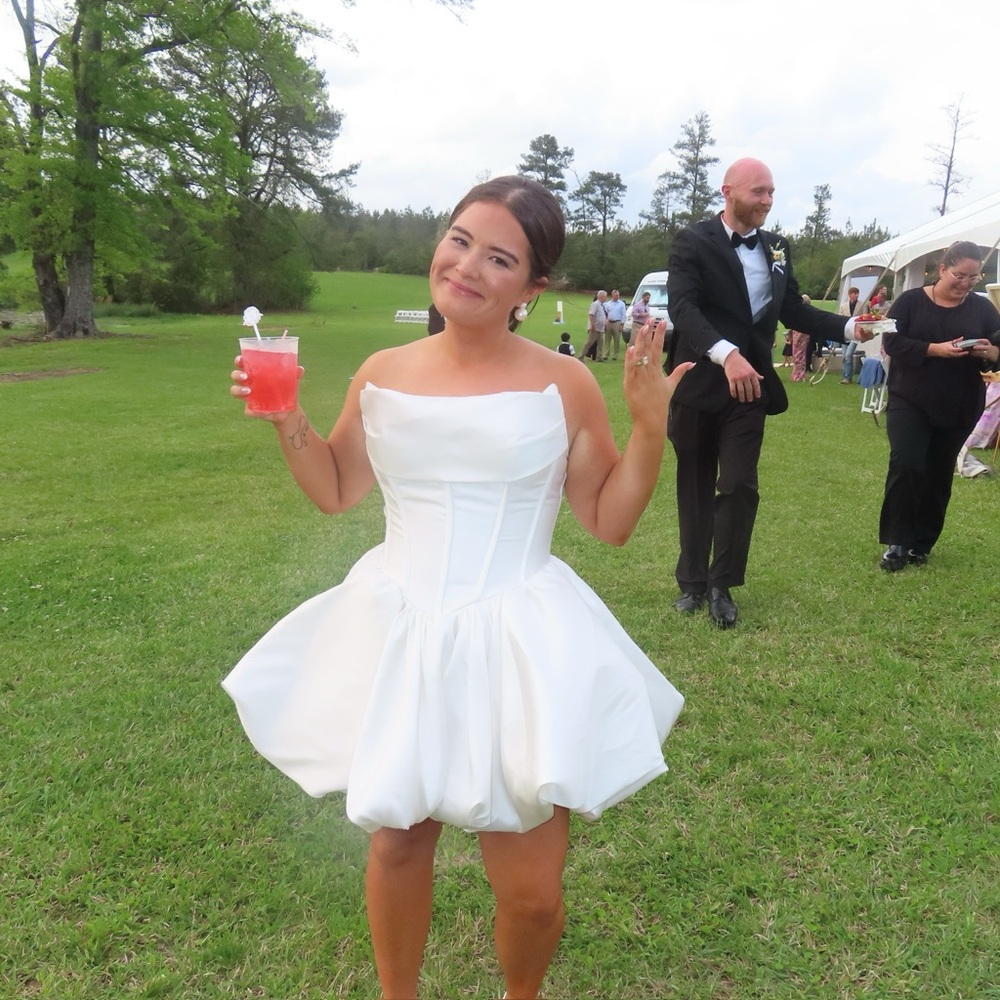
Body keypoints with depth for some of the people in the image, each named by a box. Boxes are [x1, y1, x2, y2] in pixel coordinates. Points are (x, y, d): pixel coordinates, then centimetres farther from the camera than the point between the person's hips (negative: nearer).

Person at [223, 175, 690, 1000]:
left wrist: (651, 423, -12)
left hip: (519, 646, -2)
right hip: (400, 637, 3)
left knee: (531, 891, 6)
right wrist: (287, 421, -2)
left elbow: (610, 522, 0)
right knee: (398, 842, 17)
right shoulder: (383, 375, 1)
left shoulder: (564, 384, -6)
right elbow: (337, 492, 13)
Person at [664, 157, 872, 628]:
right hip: (699, 383, -3)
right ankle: (693, 581, 23)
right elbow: (683, 306, -21)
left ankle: (721, 585, 11)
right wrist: (726, 354, -36)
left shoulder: (777, 248, 9)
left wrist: (849, 327, -3)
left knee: (739, 484, -3)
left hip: (749, 383, 3)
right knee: (695, 487, 9)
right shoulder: (694, 241, -8)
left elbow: (794, 309, 13)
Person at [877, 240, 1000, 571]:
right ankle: (897, 541, -3)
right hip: (909, 401, -3)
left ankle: (920, 543, 20)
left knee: (939, 475, 8)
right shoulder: (911, 301, -2)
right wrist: (935, 349, -22)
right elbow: (892, 342, -11)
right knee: (906, 465, -14)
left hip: (959, 408, 3)